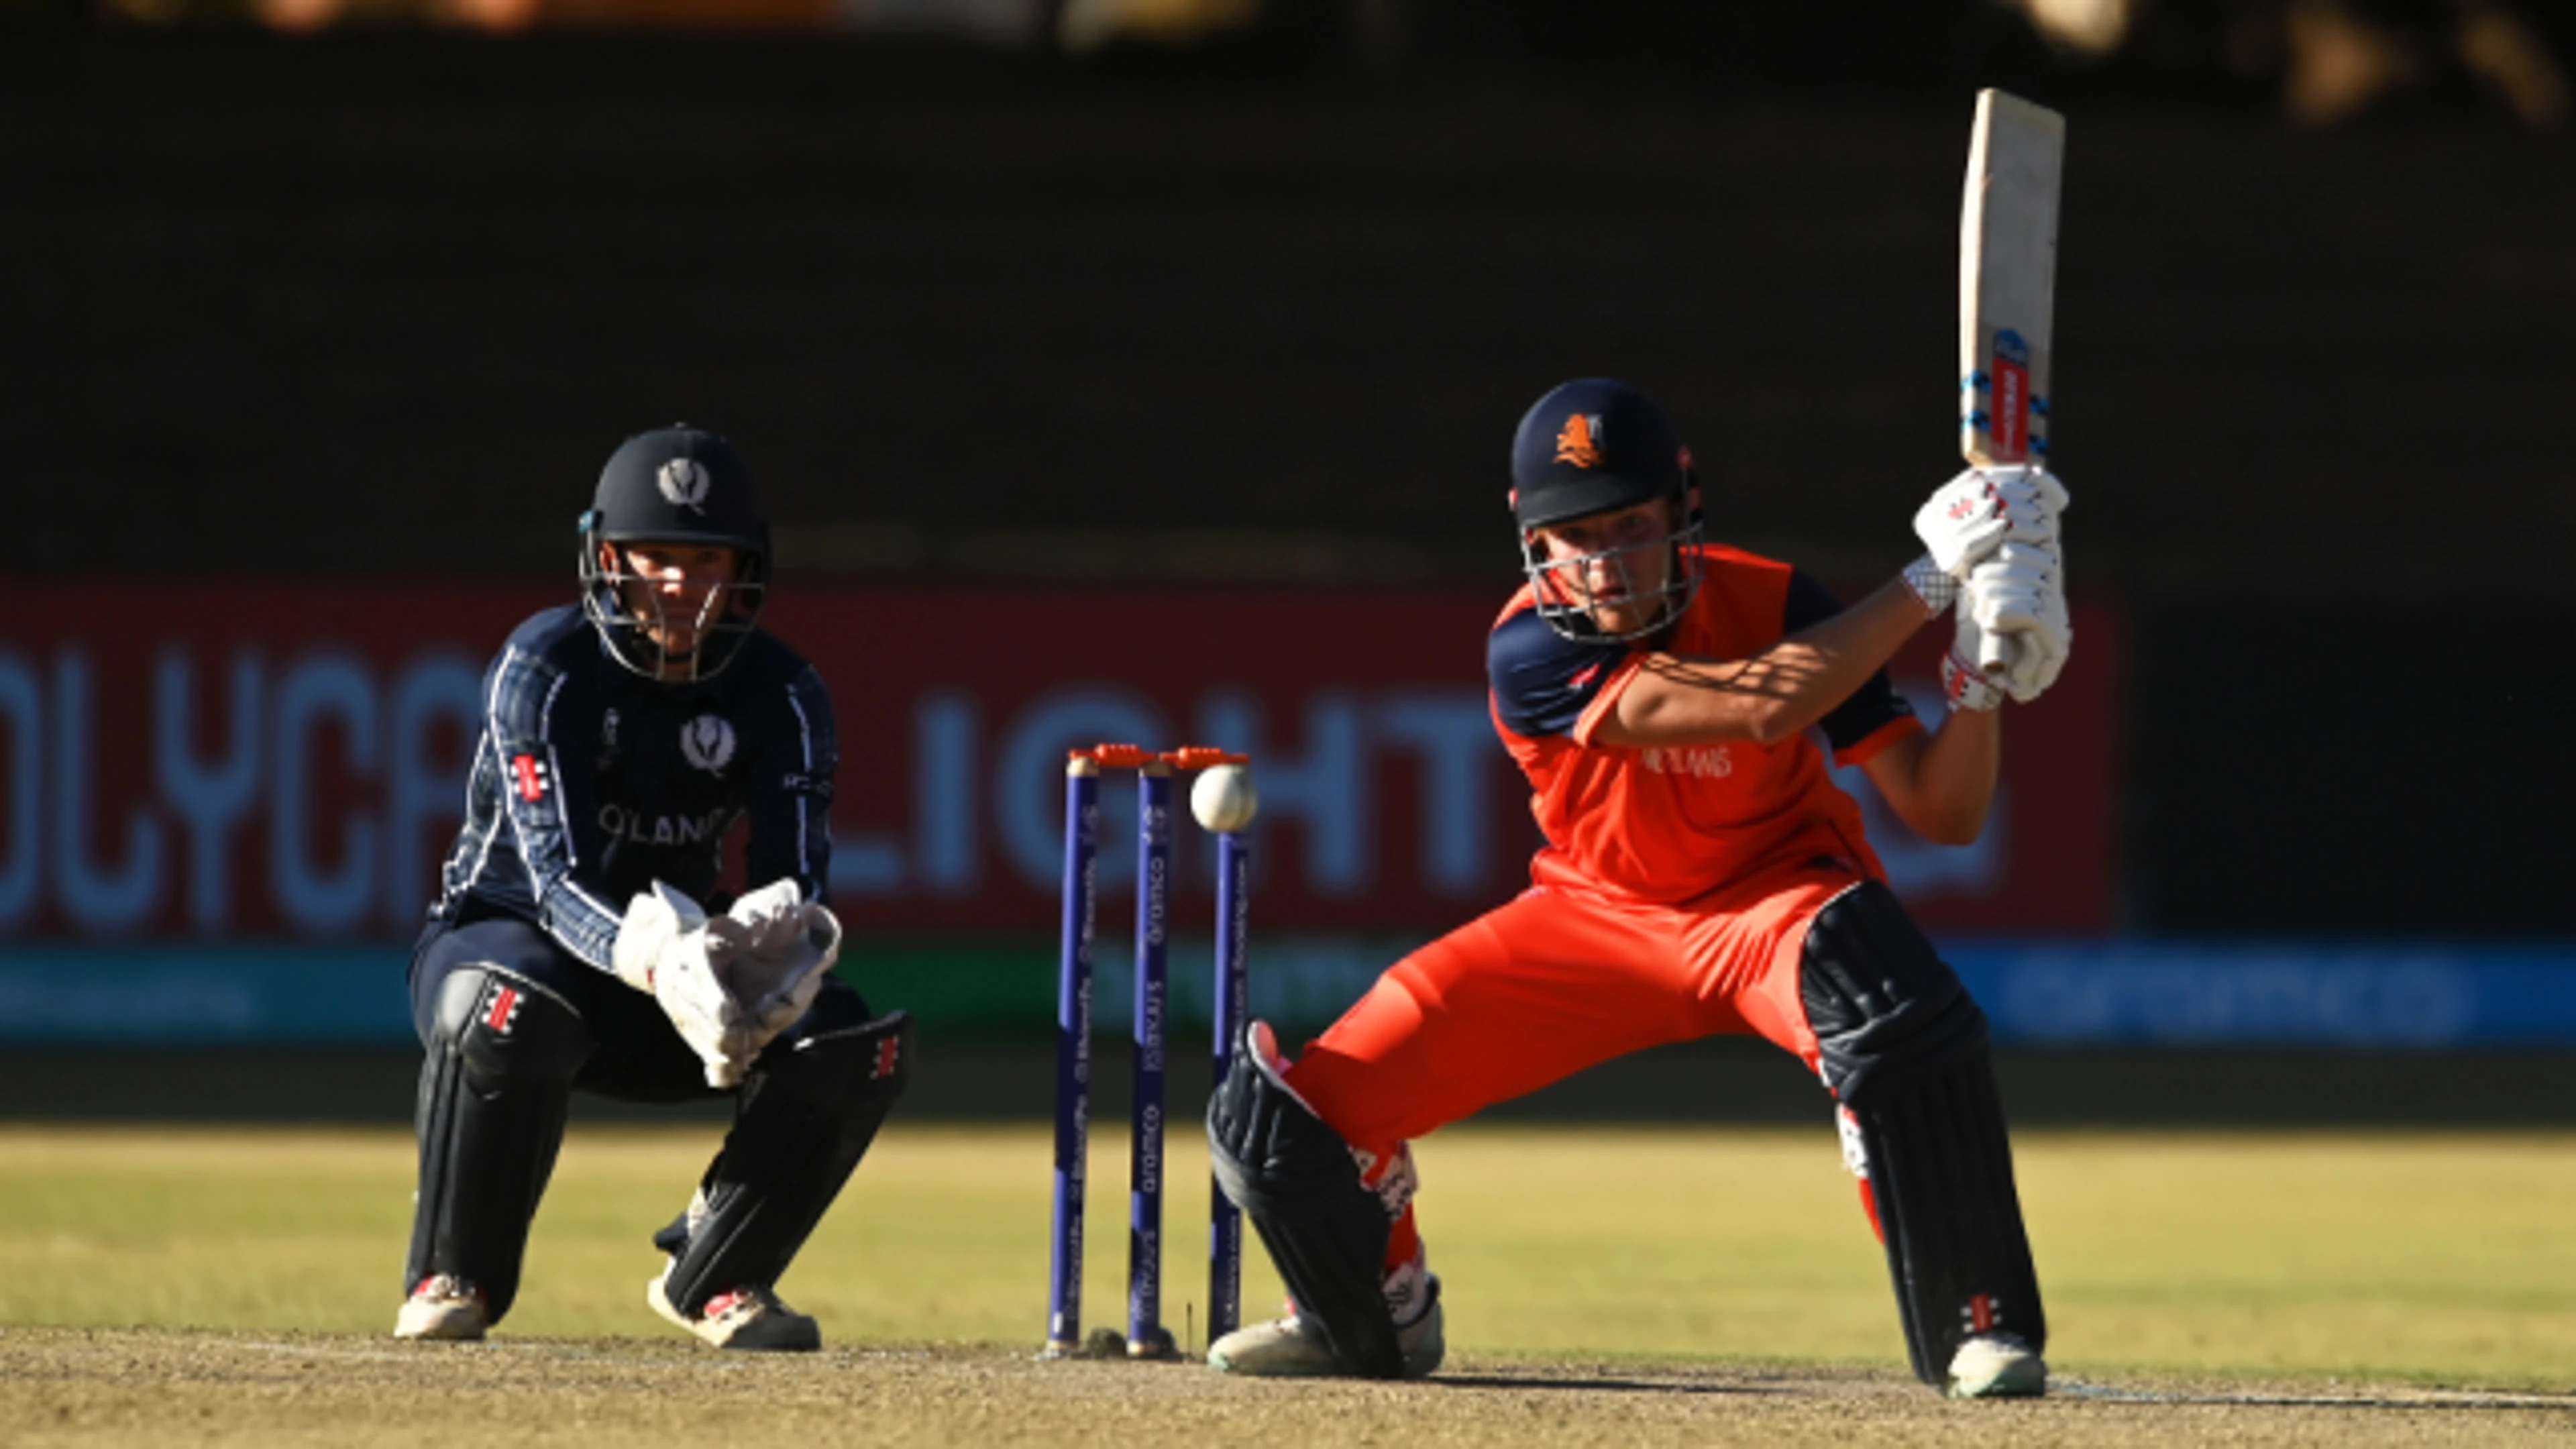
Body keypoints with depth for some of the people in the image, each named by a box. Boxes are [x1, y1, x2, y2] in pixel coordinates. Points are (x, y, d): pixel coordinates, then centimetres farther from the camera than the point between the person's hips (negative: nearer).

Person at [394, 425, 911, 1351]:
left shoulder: (781, 694, -6)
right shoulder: (545, 669, -19)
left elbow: (795, 885, -16)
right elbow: (557, 878, -30)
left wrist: (768, 951, -42)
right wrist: (656, 960, -51)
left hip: (673, 968, 4)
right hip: (506, 937, -4)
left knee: (861, 1048, -19)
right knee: (510, 1011, -41)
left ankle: (712, 1277, 2)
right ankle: (453, 1283, -18)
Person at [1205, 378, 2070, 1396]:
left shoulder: (1770, 604, -20)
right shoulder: (1530, 653, -24)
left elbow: (1944, 813, -20)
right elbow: (1763, 707, -37)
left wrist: (1985, 677, -38)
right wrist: (1933, 579, -36)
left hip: (1774, 899, -1)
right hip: (1600, 920, 1)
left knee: (1892, 1007, -40)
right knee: (1284, 1115, -7)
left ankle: (1982, 1325, -26)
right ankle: (1380, 1319, 26)